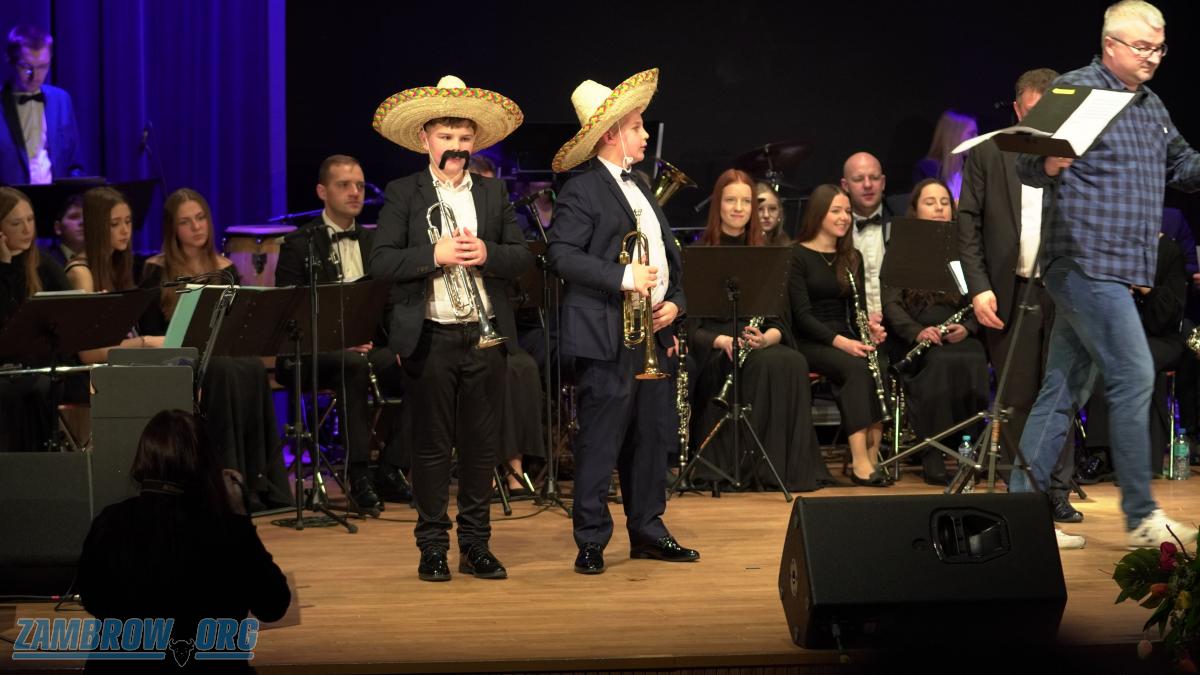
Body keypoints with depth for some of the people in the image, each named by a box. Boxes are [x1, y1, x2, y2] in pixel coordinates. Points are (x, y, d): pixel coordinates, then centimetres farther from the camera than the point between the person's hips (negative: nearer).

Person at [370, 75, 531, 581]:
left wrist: (487, 253, -13)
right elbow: (381, 263, -7)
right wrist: (435, 255, -19)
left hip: (485, 336, 3)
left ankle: (476, 544, 15)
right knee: (432, 446, 2)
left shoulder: (494, 193, 11)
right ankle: (432, 547, 10)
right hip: (430, 339, -3)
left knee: (482, 444, 7)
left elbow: (522, 257, 6)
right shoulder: (403, 194, 1)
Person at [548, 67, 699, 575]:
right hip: (607, 338, -8)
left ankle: (647, 531, 22)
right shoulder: (581, 191, -7)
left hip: (654, 335, 8)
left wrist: (675, 303, 5)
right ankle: (591, 542, 2)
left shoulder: (640, 189, 20)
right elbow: (562, 254, -17)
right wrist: (623, 278, -22)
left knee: (653, 436, 11)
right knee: (600, 441, -5)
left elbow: (668, 256, 22)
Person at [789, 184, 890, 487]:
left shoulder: (852, 258, 17)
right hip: (809, 342, -5)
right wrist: (840, 342, -24)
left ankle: (872, 457, -31)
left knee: (881, 367, -28)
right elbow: (802, 314, -11)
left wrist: (871, 326, -11)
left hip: (845, 339, 5)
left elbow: (858, 307, 14)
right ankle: (859, 461, -39)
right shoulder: (797, 255, -2)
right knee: (856, 368, -34)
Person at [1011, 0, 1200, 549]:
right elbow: (1026, 167, -13)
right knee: (1133, 377, -12)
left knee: (1064, 389, 9)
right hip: (1085, 260, -9)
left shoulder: (1151, 106, 18)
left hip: (1117, 270, 9)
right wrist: (1048, 165, -37)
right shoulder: (1075, 89, -8)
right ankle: (1141, 518, -8)